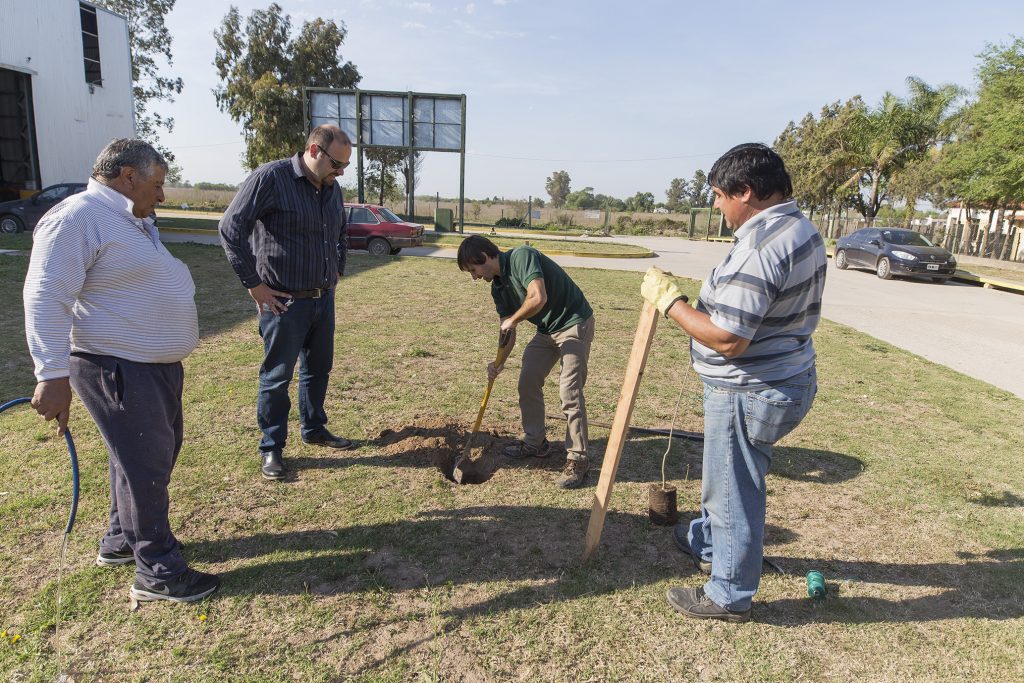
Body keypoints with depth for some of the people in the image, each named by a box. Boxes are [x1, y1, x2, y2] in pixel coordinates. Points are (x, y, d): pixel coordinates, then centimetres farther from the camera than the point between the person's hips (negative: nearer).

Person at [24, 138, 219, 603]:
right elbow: (46, 297, -22)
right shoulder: (76, 218, -16)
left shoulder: (133, 220, 15)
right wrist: (52, 375, -25)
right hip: (118, 370, -11)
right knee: (145, 465, -3)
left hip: (158, 364, 11)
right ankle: (157, 573, 10)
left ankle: (122, 540, 39)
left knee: (158, 454, 20)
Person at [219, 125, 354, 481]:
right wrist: (253, 283, -15)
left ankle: (314, 429, 36)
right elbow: (231, 228, -17)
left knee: (318, 369, 18)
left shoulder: (332, 188, 8)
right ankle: (272, 447, 19)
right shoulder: (270, 177, -15)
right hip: (284, 301, -7)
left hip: (324, 299, 7)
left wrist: (337, 271, 16)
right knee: (277, 376, 4)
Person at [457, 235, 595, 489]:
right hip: (546, 330, 9)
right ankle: (534, 442, 26)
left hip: (574, 323, -9)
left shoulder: (521, 257, -21)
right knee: (527, 383, 9)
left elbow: (538, 297, -34)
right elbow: (507, 331, 8)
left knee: (570, 392, -12)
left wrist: (512, 320, -17)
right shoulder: (498, 287, 5)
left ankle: (578, 460, -2)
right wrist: (499, 362, -8)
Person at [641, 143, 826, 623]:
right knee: (725, 475, 28)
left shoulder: (758, 249, -28)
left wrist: (668, 300, -20)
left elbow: (727, 339, -29)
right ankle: (707, 544, 52)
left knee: (734, 493, 8)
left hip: (749, 394, -10)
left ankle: (729, 597, 28)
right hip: (786, 379, 10)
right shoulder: (801, 228, 6)